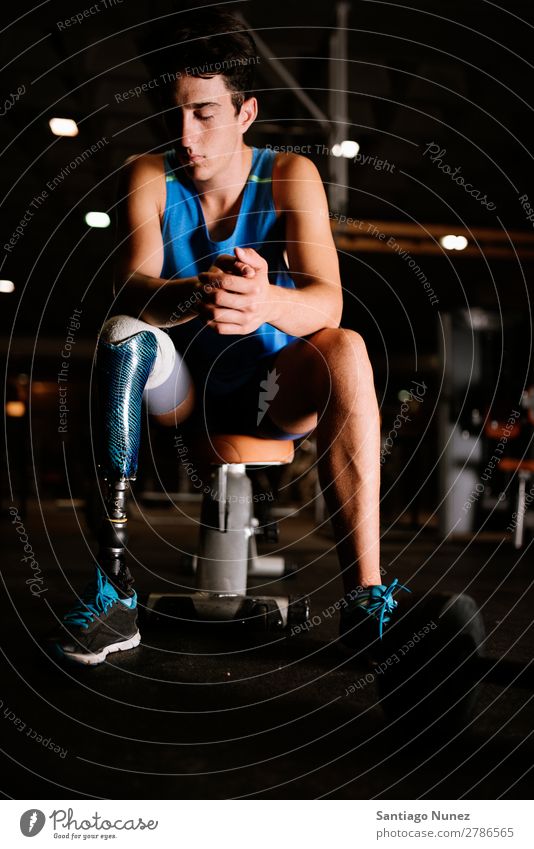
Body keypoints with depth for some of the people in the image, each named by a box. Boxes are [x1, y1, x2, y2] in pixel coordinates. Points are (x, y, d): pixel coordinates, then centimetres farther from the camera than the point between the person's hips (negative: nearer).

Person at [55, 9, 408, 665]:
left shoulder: (290, 176, -9)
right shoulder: (148, 177, -6)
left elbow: (328, 302, -23)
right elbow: (131, 288, -23)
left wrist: (265, 302, -47)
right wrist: (196, 295, -47)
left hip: (277, 395, 0)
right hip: (184, 394, 1)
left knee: (345, 348, -30)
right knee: (123, 335, -29)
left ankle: (363, 596, -35)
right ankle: (111, 587, -31)